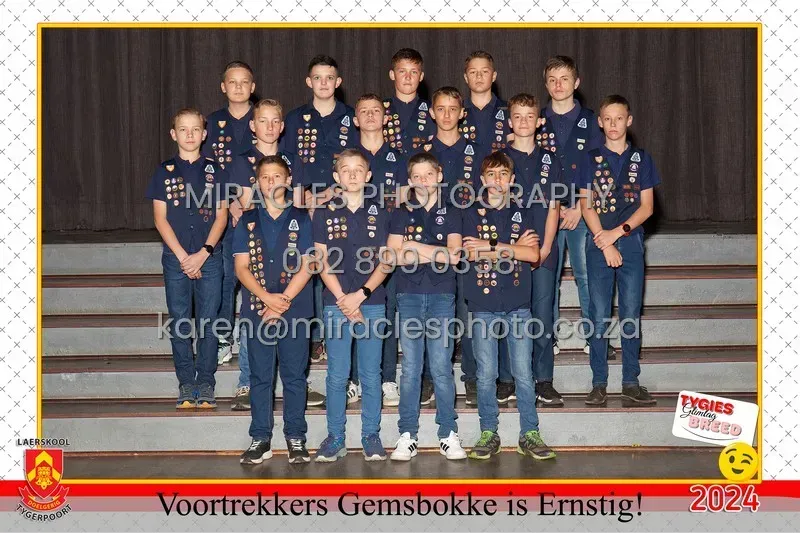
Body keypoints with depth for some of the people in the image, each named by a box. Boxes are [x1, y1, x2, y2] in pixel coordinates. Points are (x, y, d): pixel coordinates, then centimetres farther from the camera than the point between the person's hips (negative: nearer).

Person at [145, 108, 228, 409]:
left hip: (209, 257, 0)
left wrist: (203, 254, -9)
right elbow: (160, 217, 2)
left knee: (208, 322, 0)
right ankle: (186, 384, 12)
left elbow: (221, 216, 3)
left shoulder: (215, 171, 6)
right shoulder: (164, 172, 6)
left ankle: (205, 384, 9)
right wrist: (183, 256, -8)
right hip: (176, 257, 0)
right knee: (179, 322, 3)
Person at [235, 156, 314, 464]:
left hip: (295, 310, -1)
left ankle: (296, 438, 11)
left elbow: (307, 266, -1)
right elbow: (241, 267, 2)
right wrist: (267, 298, -12)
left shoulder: (301, 219, 6)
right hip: (257, 309, 1)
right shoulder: (247, 221, 9)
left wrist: (284, 300, -11)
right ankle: (260, 439, 12)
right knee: (260, 377, 5)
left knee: (294, 376, 3)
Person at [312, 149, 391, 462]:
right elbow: (323, 263, 2)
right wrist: (344, 301, -8)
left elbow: (384, 263, 3)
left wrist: (360, 295, -10)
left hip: (372, 302, 0)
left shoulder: (379, 214, 7)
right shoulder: (325, 214, 5)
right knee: (337, 375, 2)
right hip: (336, 303, 0)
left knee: (371, 374, 4)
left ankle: (371, 436, 14)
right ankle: (335, 437, 11)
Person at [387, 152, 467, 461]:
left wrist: (414, 248, -3)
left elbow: (454, 255, -5)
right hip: (409, 296, 1)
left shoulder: (450, 214, 10)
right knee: (410, 368, 0)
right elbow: (394, 255, -4)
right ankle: (407, 436, 5)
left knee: (441, 367, -4)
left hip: (442, 296, -1)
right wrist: (436, 254, -5)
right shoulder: (402, 214, 11)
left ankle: (449, 435, 3)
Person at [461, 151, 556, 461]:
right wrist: (515, 247, -6)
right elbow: (472, 254, -9)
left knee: (523, 373, 0)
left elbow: (534, 255, -5)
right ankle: (489, 433, 12)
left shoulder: (523, 215, 11)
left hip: (518, 305, 1)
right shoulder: (472, 214, 7)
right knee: (486, 374, 1)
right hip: (484, 305, -1)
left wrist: (491, 246, -9)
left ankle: (530, 435, 7)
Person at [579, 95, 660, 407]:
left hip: (631, 242, 1)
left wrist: (617, 232, -9)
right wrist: (605, 244, -9)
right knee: (599, 317, -1)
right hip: (598, 244, 0)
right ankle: (599, 383, 5)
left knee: (631, 316, 1)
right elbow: (587, 206, 1)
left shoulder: (641, 159, 9)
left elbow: (646, 207, 3)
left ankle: (631, 383, 6)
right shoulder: (591, 160, 7)